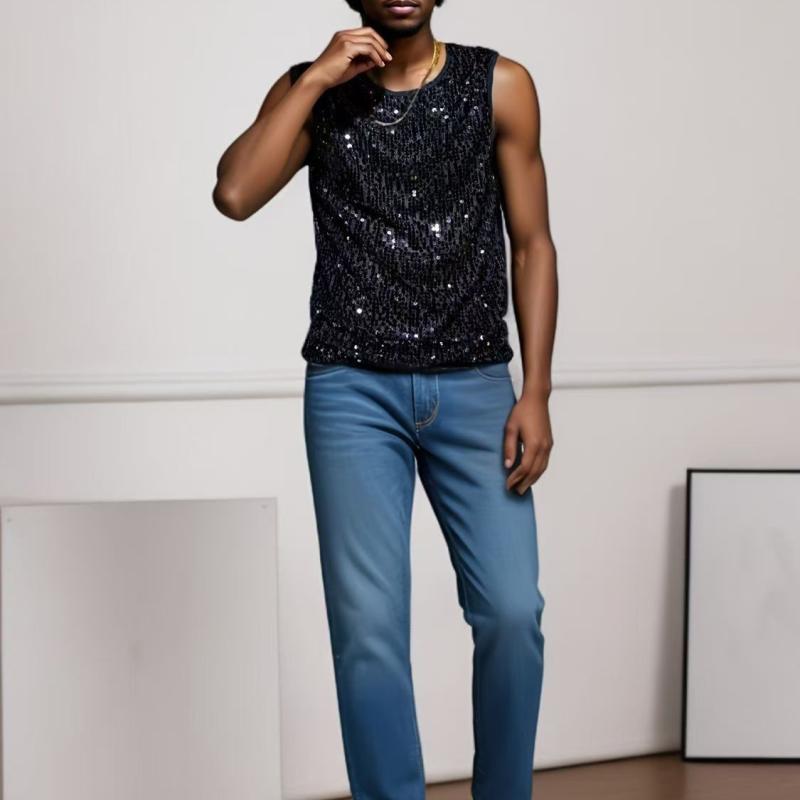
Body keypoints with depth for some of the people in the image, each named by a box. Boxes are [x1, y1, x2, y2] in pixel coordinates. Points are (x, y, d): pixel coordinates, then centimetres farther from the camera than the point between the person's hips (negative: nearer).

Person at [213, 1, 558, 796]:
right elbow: (234, 195, -11)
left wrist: (535, 394, -3)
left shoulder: (500, 86, 3)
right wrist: (316, 81, -12)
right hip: (353, 389, 0)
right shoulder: (309, 91, 5)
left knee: (511, 611, -9)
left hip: (475, 386, 0)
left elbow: (532, 244, 3)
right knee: (368, 627, -7)